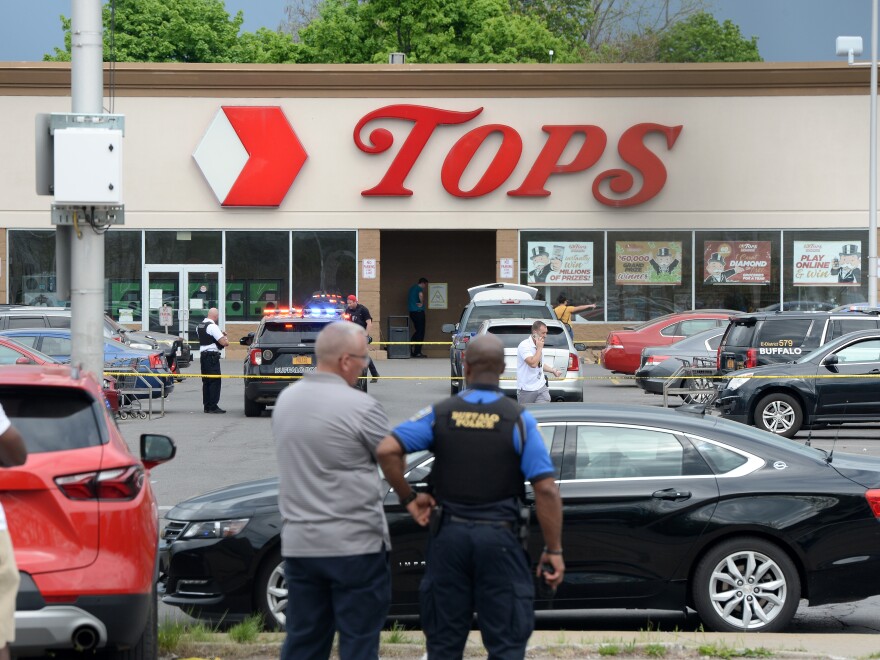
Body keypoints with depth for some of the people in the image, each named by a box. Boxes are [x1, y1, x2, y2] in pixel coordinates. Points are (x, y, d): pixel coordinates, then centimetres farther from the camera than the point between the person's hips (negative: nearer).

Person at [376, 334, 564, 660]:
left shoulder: (440, 414, 0)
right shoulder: (518, 419, -4)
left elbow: (387, 450, -12)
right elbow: (546, 490, -10)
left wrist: (408, 498, 0)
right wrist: (553, 551, -4)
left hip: (449, 535, 2)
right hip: (499, 536, -2)